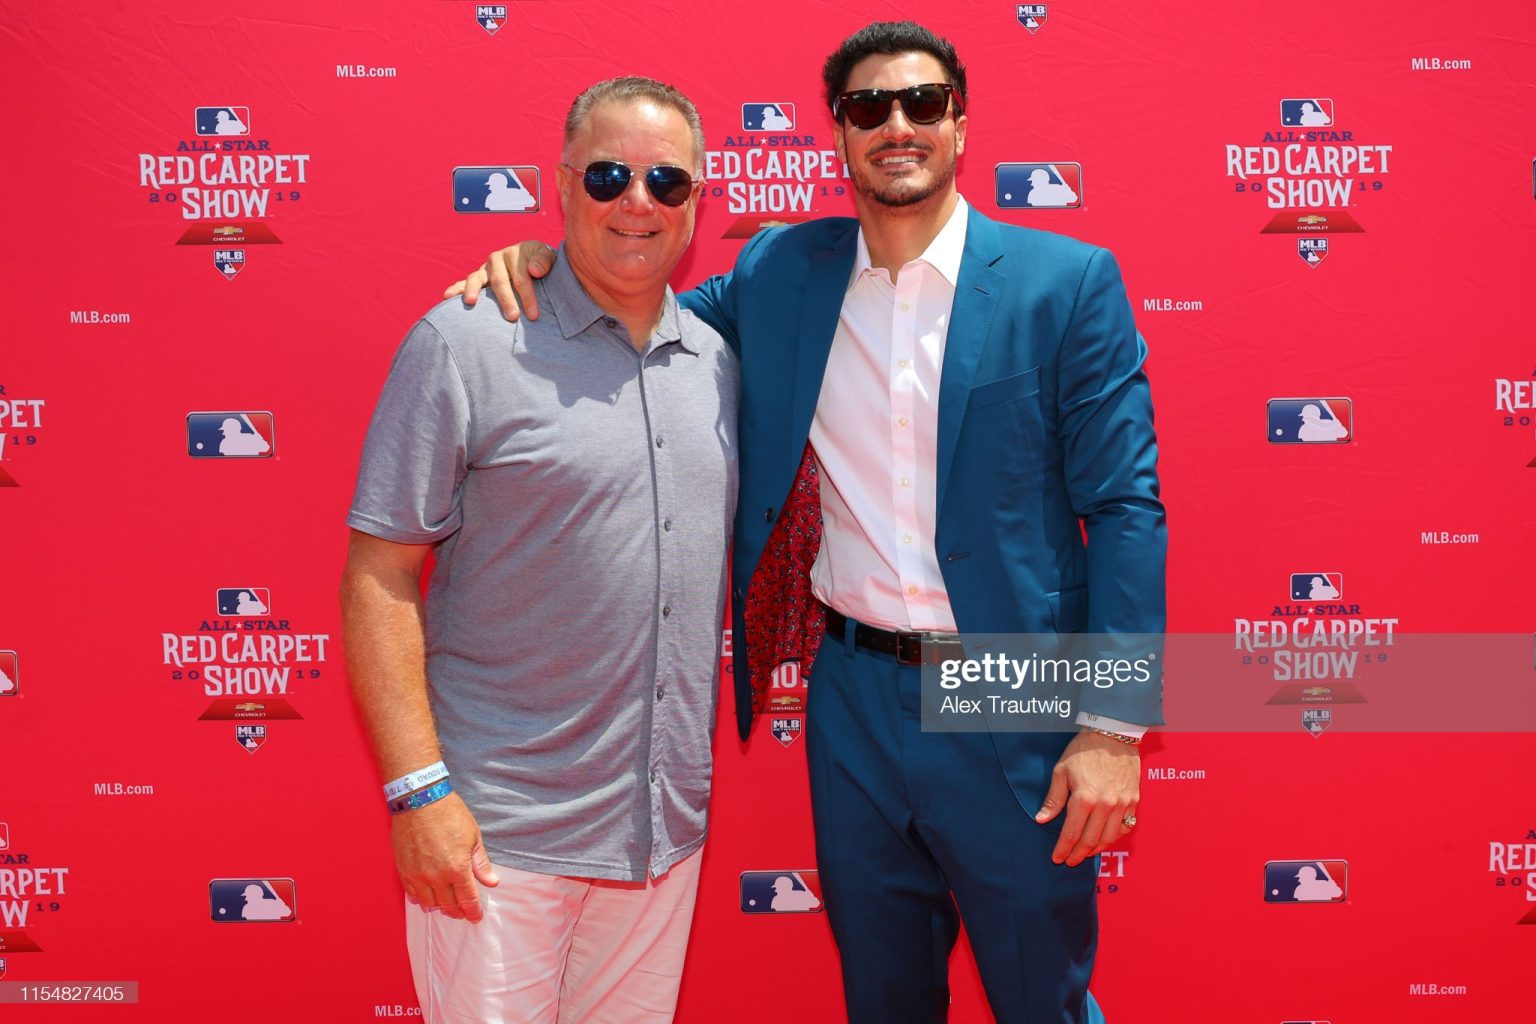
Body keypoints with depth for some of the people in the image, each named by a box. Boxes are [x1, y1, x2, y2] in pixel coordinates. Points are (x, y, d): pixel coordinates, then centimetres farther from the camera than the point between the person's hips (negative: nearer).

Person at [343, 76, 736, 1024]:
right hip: (500, 831, -5)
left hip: (668, 828, 5)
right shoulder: (464, 343, -9)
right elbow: (379, 578, -10)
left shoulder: (717, 359, 7)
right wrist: (418, 789, -15)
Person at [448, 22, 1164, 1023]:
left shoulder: (1070, 283, -7)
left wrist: (1115, 726, -12)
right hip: (852, 698, 3)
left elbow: (1125, 507, -8)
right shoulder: (780, 271, 2)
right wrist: (540, 263, -6)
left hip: (1014, 713, -3)